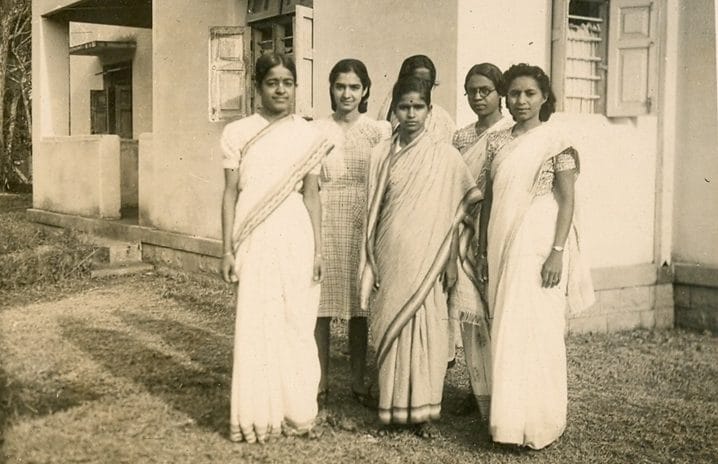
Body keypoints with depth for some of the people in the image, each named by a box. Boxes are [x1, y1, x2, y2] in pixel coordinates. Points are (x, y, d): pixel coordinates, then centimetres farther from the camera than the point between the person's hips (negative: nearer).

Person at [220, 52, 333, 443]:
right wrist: (227, 249, -2)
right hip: (254, 239, -1)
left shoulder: (308, 137, 6)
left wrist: (317, 250, 4)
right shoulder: (238, 133, 2)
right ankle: (257, 415, 11)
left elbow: (311, 196, 8)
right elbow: (230, 194, 3)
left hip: (295, 238, 1)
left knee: (296, 323, 5)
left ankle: (295, 412, 17)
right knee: (255, 324, 1)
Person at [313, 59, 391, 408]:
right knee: (321, 303, 1)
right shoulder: (317, 131, 4)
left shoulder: (379, 131, 5)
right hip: (325, 222, 0)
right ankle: (321, 380, 14)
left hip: (364, 223, 1)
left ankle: (358, 381, 19)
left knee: (360, 303, 7)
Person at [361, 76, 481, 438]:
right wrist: (371, 265, 5)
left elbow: (474, 196, 4)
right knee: (391, 326, 4)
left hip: (425, 258, -1)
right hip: (390, 256, 2)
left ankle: (422, 410, 9)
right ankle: (393, 406, 15)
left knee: (424, 326, -1)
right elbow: (373, 211, 7)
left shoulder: (444, 154, 0)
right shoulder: (381, 154, 5)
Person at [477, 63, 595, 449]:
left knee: (535, 329, -3)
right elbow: (489, 199, 13)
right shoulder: (497, 142, 11)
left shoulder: (555, 142, -4)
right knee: (505, 331, 7)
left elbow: (568, 200, -7)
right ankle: (509, 419, 16)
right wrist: (484, 252, 11)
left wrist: (557, 252, -15)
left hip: (537, 246, -5)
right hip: (503, 246, 5)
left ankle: (537, 423, 7)